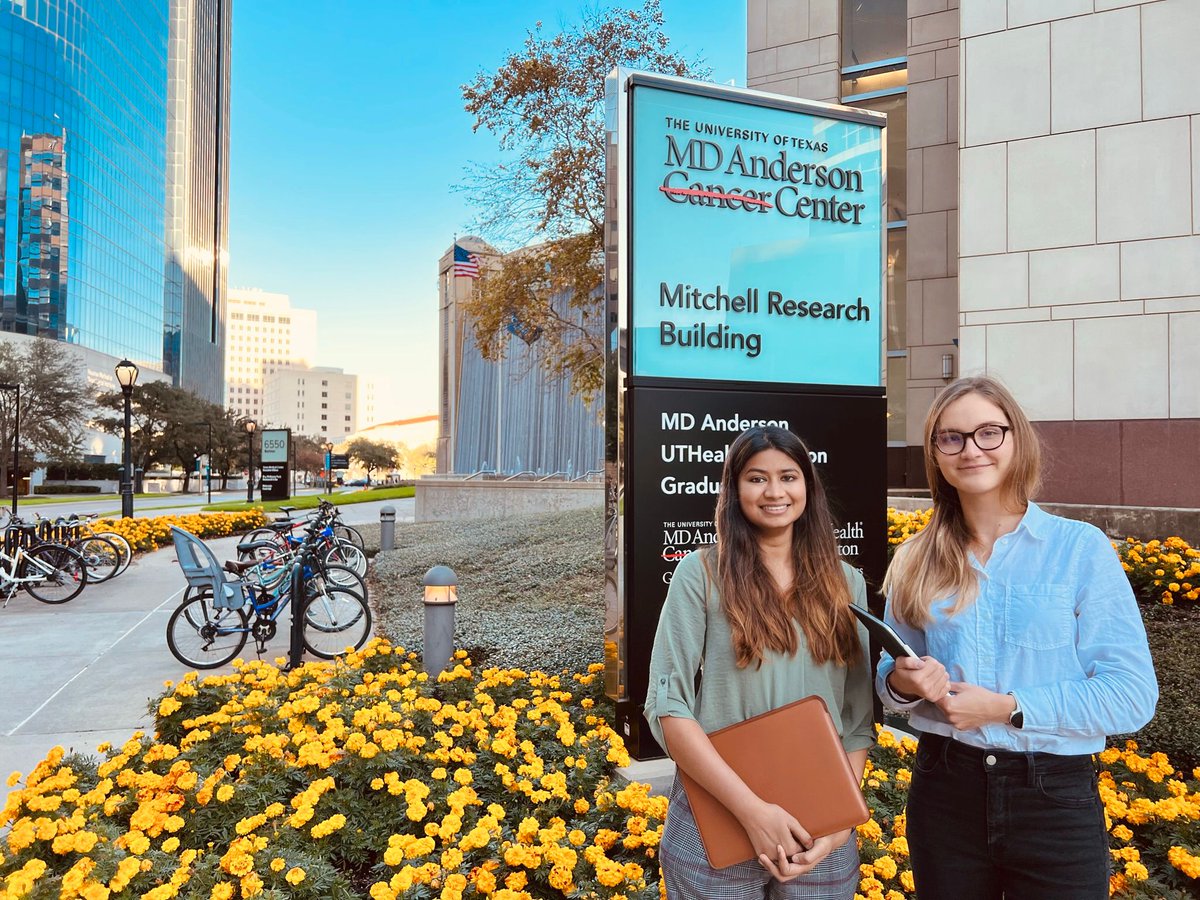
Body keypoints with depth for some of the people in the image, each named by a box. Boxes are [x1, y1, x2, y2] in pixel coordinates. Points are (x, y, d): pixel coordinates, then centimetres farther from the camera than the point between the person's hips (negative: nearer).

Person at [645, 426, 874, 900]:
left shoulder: (846, 584, 4)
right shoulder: (702, 572, -6)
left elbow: (859, 716, 6)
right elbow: (666, 706, -10)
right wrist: (752, 809, -16)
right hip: (716, 827, -2)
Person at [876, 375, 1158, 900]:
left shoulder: (1081, 548, -8)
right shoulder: (917, 560, 2)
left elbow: (1133, 694, -11)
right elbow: (892, 675, 10)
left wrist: (1008, 708, -19)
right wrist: (902, 682, -12)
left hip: (1055, 799, -2)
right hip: (944, 792, 3)